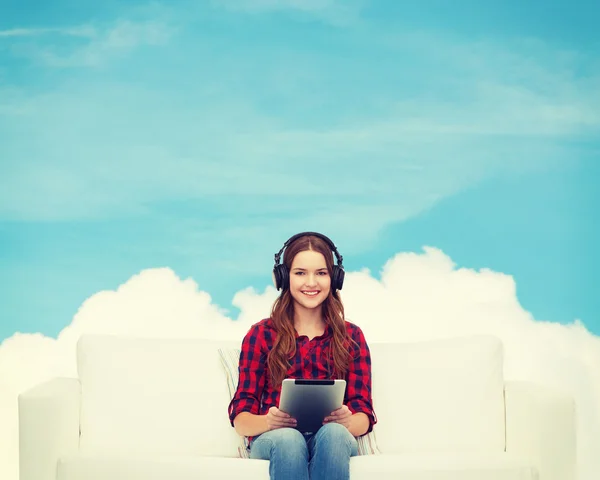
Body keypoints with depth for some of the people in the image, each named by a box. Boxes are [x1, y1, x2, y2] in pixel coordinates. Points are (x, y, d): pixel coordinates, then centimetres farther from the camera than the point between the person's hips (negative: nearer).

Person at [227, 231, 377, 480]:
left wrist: (347, 422, -19)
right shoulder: (261, 334, 12)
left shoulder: (351, 336, 15)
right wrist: (268, 422, -21)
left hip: (332, 437, 1)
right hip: (273, 438, -1)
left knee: (333, 434, -36)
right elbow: (241, 417, 4)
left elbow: (363, 415, 7)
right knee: (288, 439, -38)